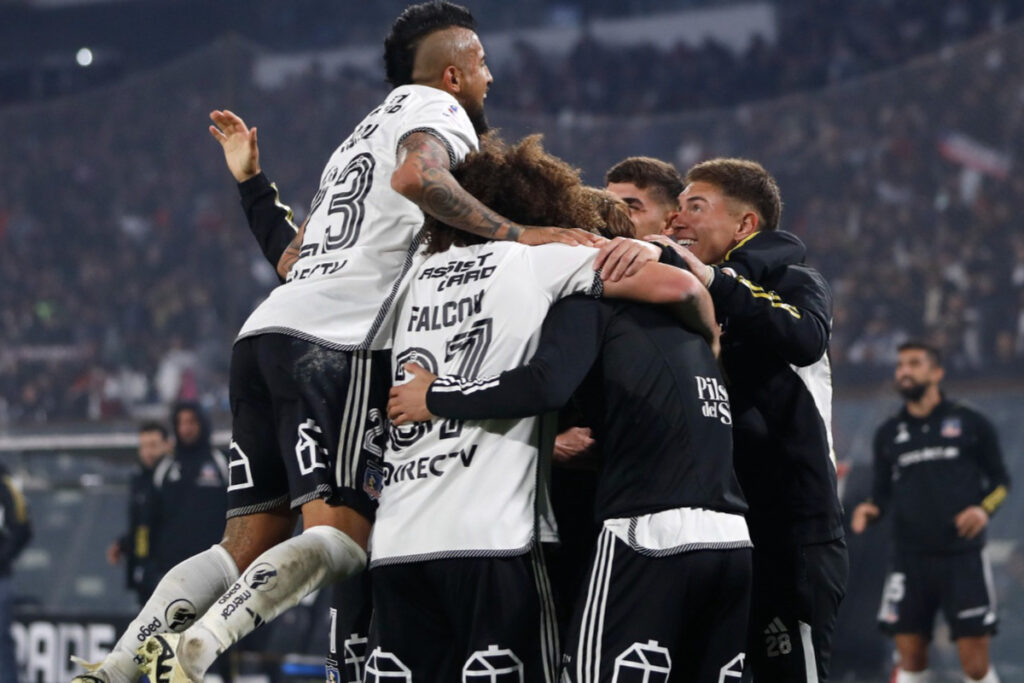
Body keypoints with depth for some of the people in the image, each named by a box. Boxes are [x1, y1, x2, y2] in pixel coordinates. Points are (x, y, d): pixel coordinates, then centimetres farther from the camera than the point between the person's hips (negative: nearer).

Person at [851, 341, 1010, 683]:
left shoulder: (971, 423, 3)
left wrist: (984, 509, -11)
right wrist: (870, 509, -6)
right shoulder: (889, 433, 11)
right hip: (910, 561, 3)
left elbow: (1000, 479, 9)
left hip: (963, 556, -3)